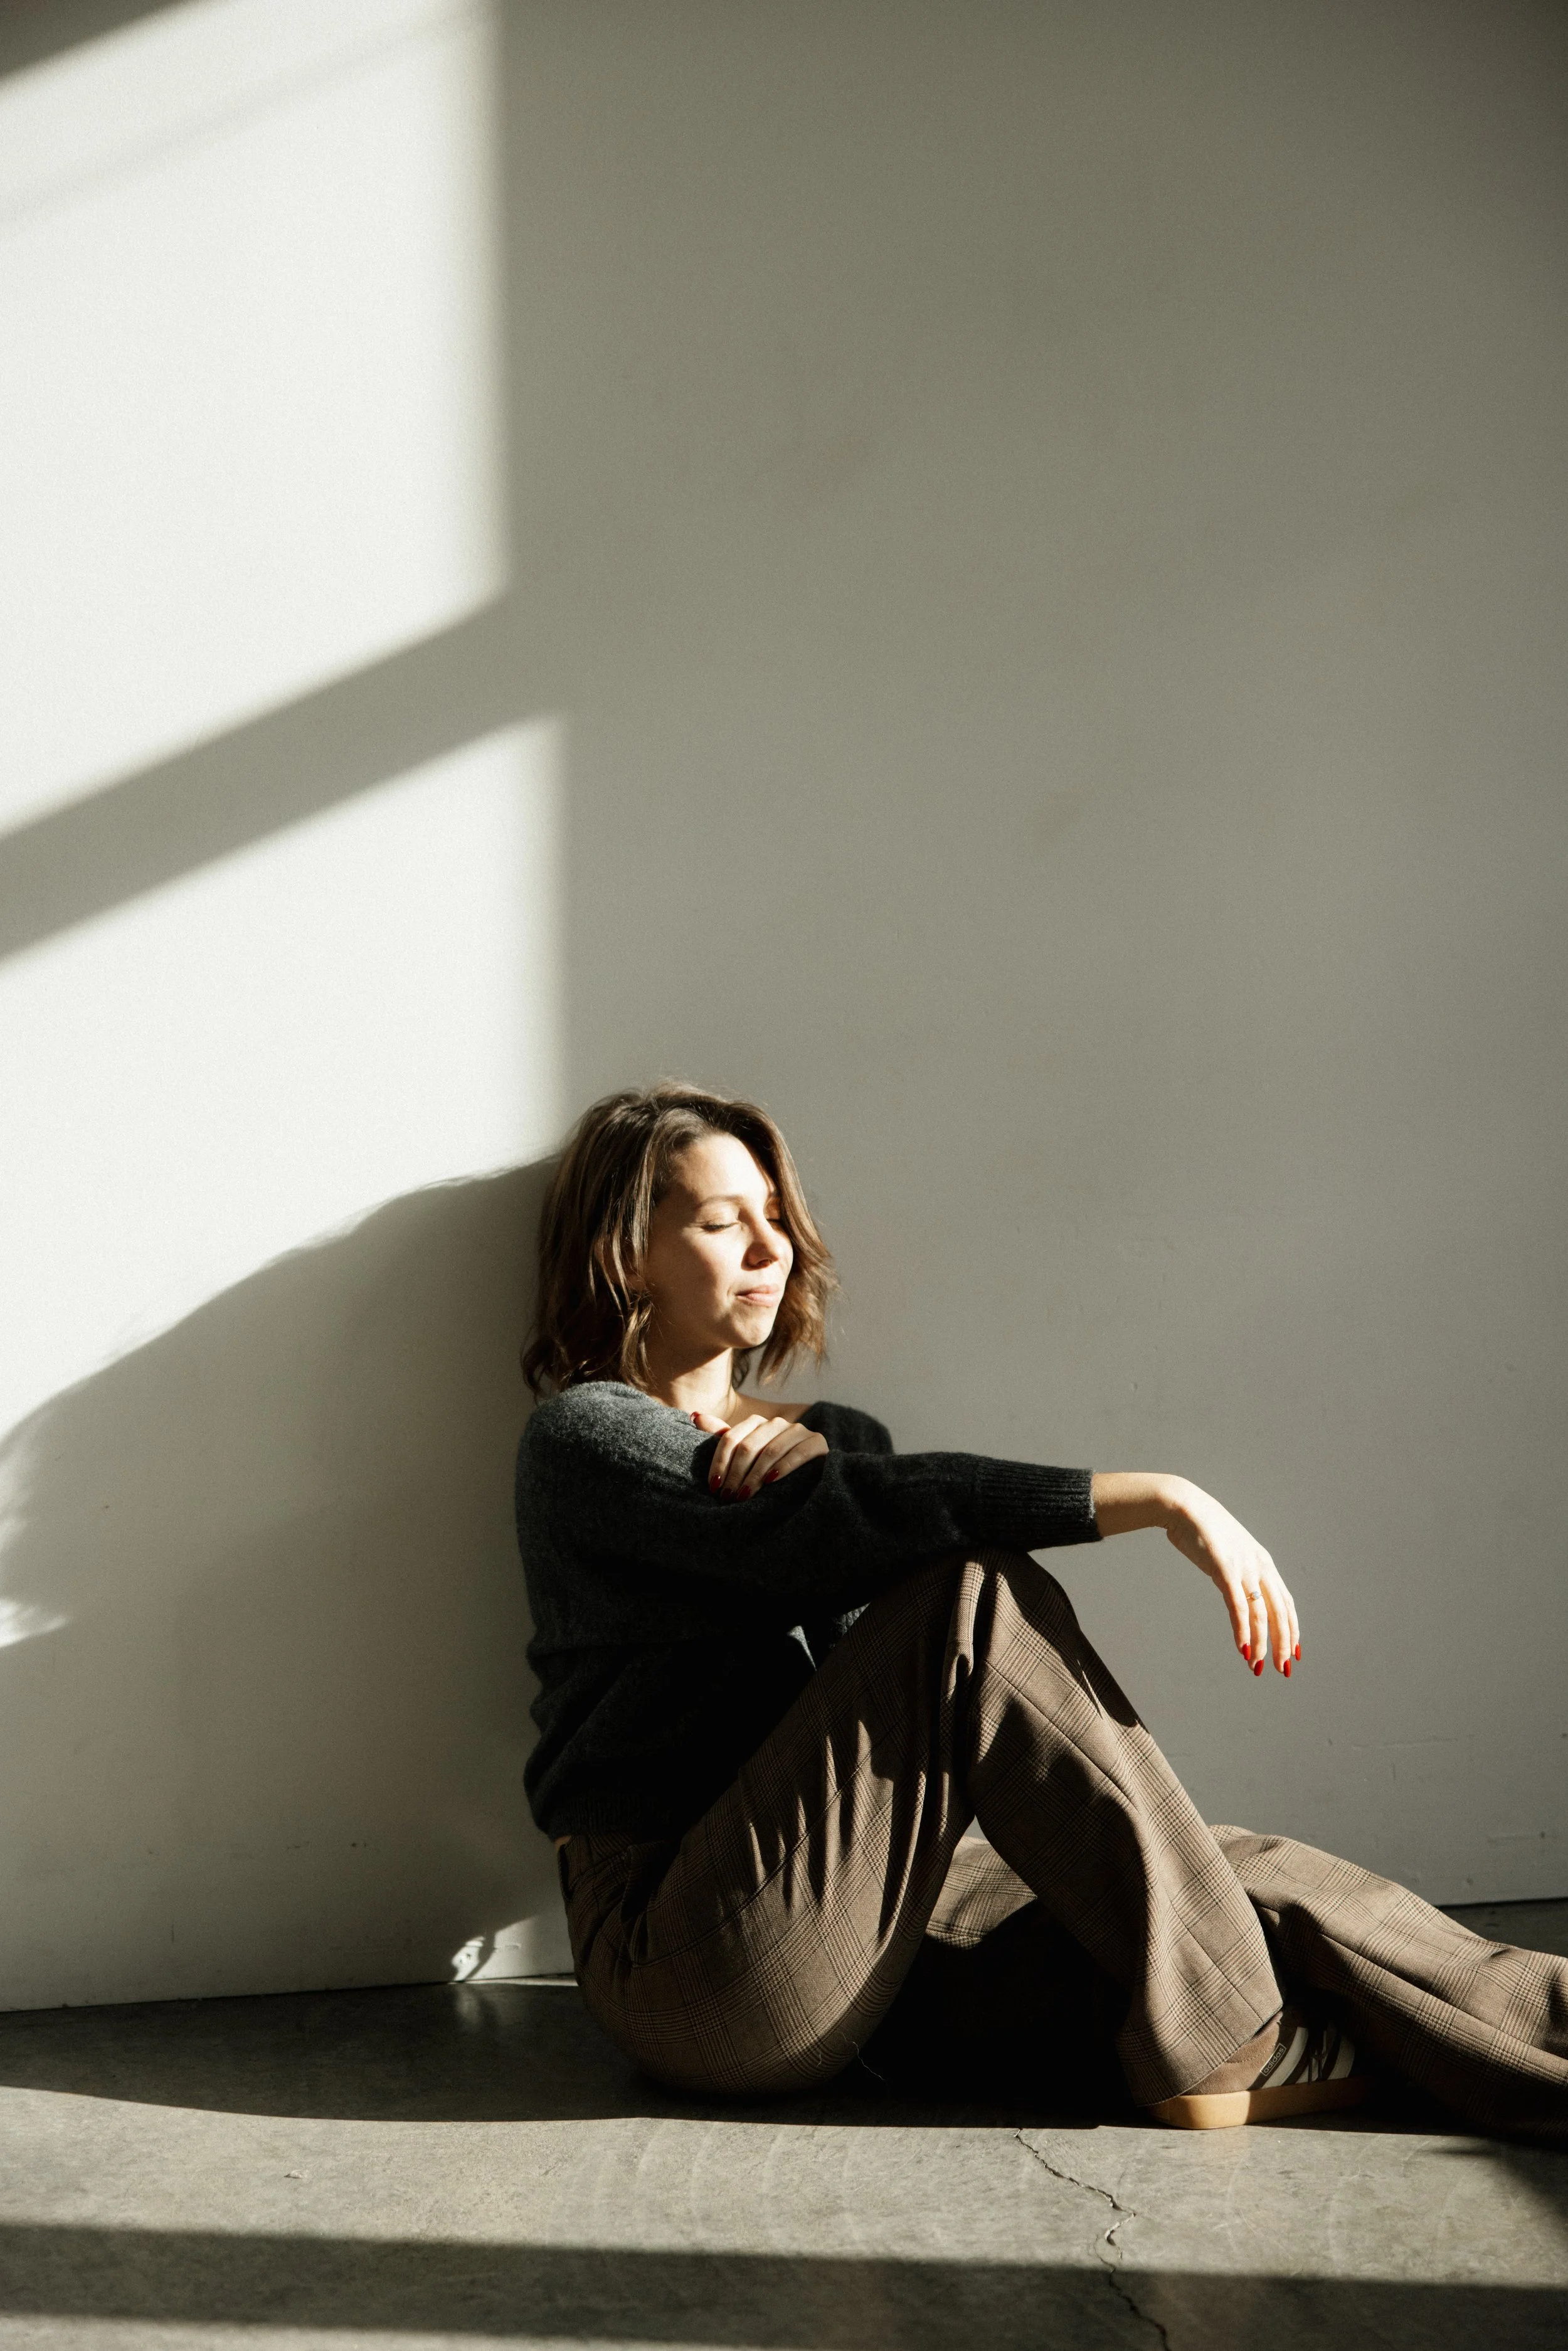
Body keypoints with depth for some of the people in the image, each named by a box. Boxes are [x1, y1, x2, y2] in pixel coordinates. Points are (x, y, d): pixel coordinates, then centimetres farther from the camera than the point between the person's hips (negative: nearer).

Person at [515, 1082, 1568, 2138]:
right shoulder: (587, 1438, -4)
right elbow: (843, 1529, -20)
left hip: (856, 1915, 7)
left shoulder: (833, 1436, 20)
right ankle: (1221, 2034, -20)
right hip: (683, 1961, -7)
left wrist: (820, 1454, -17)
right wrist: (1155, 1500, -24)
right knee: (975, 1589, -25)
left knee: (1262, 1885, -12)